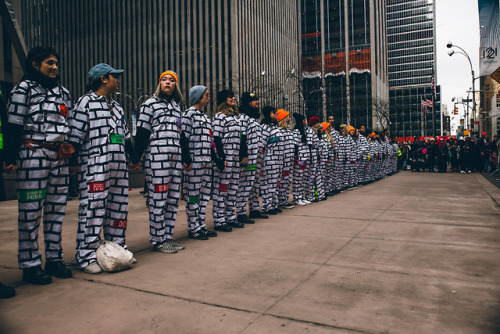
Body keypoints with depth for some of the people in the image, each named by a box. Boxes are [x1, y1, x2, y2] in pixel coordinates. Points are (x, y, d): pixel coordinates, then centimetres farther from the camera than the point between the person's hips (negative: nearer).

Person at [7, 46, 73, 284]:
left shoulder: (63, 92, 18)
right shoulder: (24, 89, 1)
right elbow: (14, 128, -4)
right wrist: (11, 158, -10)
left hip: (60, 157, 6)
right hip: (33, 155, -6)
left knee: (57, 209, 8)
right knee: (30, 210, -3)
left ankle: (54, 258, 18)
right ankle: (30, 265, 5)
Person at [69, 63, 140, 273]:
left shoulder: (116, 106, 23)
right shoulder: (86, 102, 0)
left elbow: (125, 134, 27)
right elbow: (75, 134, -6)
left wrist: (134, 158, 27)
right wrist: (73, 161, -12)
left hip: (119, 165, 8)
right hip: (94, 166, -7)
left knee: (119, 206, 8)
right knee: (93, 207, -10)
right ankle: (86, 256, -4)